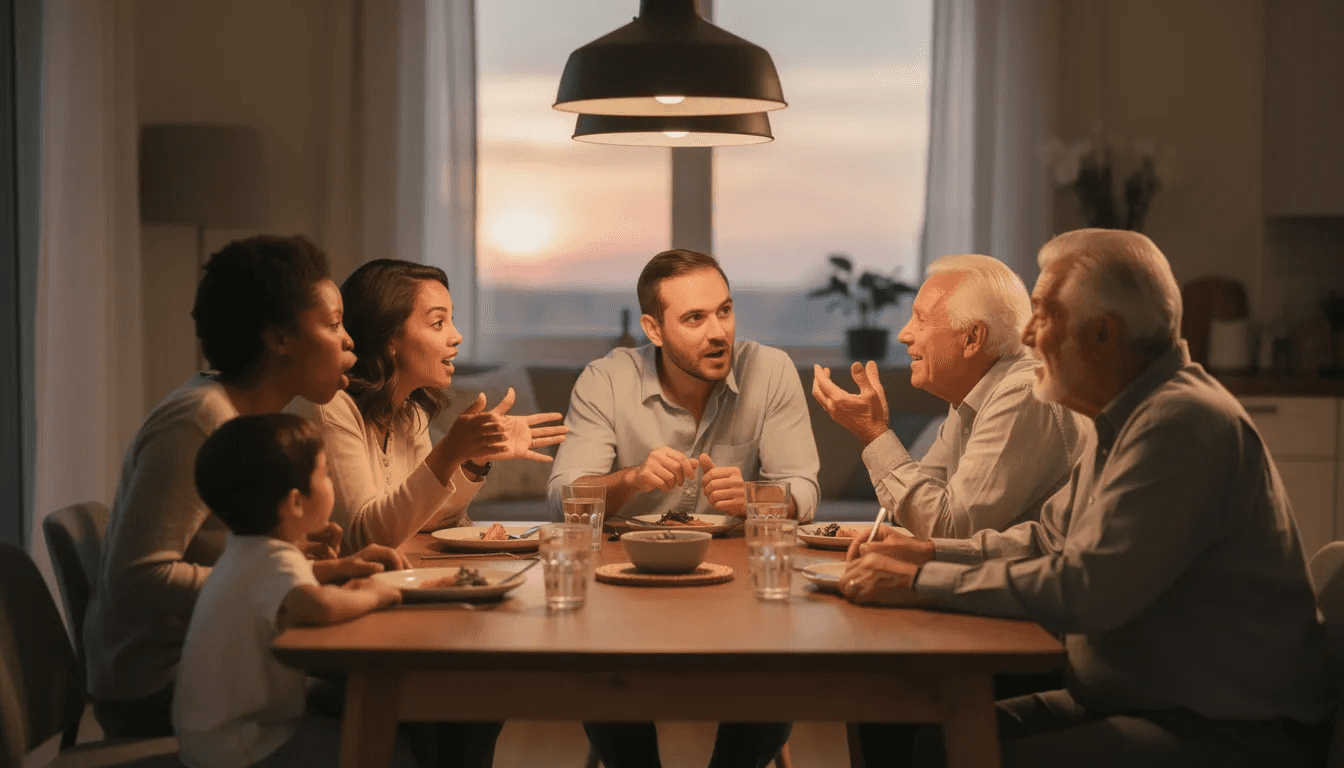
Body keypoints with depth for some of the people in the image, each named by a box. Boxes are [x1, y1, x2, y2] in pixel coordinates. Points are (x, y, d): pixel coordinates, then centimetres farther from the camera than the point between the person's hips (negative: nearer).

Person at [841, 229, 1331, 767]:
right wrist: (930, 553, 5)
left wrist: (922, 583, -20)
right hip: (1131, 700, 10)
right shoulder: (1125, 417, 12)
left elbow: (1087, 589, -27)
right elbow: (1049, 538, 21)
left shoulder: (1184, 421, -22)